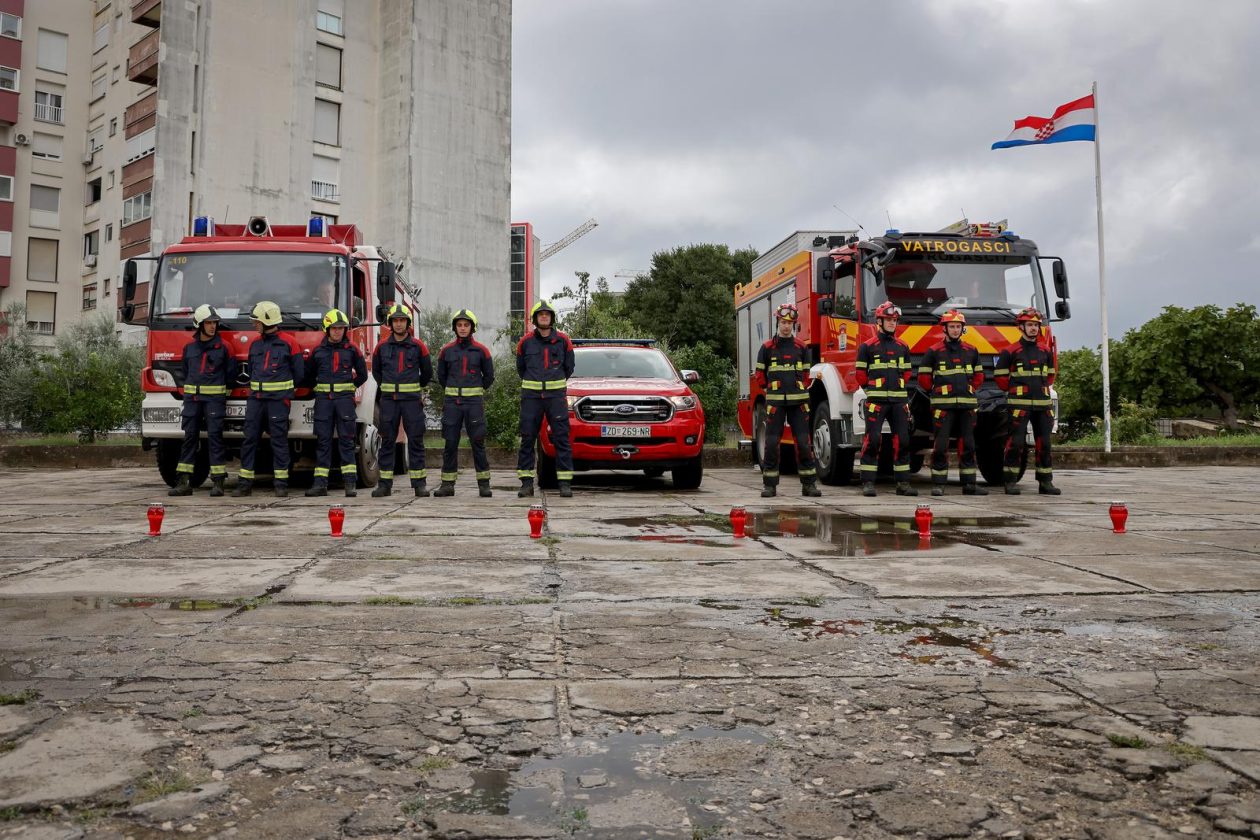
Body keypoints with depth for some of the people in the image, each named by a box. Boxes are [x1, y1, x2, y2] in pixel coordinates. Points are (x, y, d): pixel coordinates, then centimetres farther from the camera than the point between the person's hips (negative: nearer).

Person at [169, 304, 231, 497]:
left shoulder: (222, 347, 1)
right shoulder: (189, 348, 11)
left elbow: (230, 373, 4)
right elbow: (186, 373, 21)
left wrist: (224, 393, 5)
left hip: (215, 398, -3)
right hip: (192, 398, 3)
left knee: (215, 436, -7)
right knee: (189, 437, 3)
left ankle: (218, 482, -6)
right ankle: (184, 482, 5)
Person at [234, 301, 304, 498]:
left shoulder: (288, 343, -3)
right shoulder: (254, 344, 13)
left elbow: (298, 373, 0)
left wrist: (283, 389, 6)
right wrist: (255, 388, 13)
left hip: (278, 399, -5)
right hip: (255, 398, 5)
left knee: (279, 441, -2)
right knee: (249, 440, 3)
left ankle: (281, 484, 4)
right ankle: (245, 483, 8)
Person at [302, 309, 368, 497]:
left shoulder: (352, 350, 5)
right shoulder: (318, 351, 8)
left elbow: (362, 375, 11)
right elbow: (308, 376, 18)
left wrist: (350, 388, 5)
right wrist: (318, 389, 9)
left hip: (344, 398, -2)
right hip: (323, 399, 2)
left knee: (346, 440, -3)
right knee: (323, 441, 2)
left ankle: (350, 483, -3)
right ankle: (320, 483, 3)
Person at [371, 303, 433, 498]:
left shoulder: (418, 346, 2)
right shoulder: (382, 347, 6)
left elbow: (427, 373, 12)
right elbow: (376, 370, 21)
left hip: (411, 400, -1)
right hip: (388, 400, 1)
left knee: (415, 440, 0)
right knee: (387, 441, 4)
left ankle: (419, 483, 4)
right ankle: (385, 484, 8)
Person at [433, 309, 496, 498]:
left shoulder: (481, 350, 1)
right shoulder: (446, 351, 7)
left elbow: (489, 376, 10)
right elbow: (441, 375, 18)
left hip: (474, 402, -2)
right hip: (451, 402, 2)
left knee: (478, 443, -1)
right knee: (449, 443, 3)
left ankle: (484, 484, 4)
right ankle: (447, 484, 10)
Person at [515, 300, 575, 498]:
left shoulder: (562, 340, 3)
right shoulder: (526, 342, 4)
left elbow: (569, 367, 13)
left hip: (556, 394, -1)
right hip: (531, 395, 1)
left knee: (561, 438, -4)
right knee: (527, 438, 1)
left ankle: (564, 482, -1)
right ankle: (527, 482, 7)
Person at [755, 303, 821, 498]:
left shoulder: (801, 348, 9)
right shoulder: (767, 348, 3)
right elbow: (760, 374, 10)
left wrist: (796, 388, 13)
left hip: (798, 401, 1)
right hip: (775, 401, -1)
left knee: (804, 442, 0)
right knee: (772, 442, -1)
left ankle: (809, 483, 6)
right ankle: (769, 485, 6)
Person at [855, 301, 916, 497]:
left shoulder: (902, 347, 14)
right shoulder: (867, 346, 1)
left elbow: (906, 373, 21)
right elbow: (861, 374, 2)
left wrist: (898, 389, 13)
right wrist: (874, 389, 7)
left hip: (899, 400, 4)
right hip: (876, 400, -4)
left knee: (902, 441, 3)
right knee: (872, 440, -7)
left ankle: (903, 483, 9)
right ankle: (868, 483, -2)